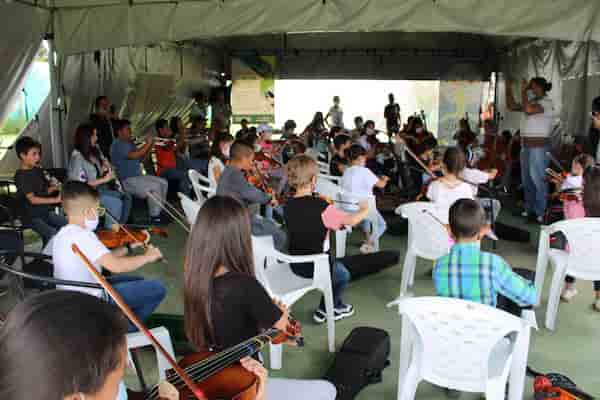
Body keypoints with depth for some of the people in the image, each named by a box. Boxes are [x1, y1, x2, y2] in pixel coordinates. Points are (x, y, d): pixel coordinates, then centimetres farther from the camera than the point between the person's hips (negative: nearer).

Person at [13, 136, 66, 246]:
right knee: (52, 234, -27)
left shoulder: (38, 171, 9)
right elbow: (32, 199, -22)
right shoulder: (21, 176, -14)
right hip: (32, 216, -8)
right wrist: (55, 200, -27)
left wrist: (53, 188, -6)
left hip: (46, 212, 8)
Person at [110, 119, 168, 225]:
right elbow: (133, 155, -27)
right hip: (126, 181, -10)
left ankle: (160, 211, 10)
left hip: (137, 176, 10)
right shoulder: (118, 144, -13)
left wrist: (150, 146, 4)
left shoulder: (130, 143, 18)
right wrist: (148, 143, -19)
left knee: (163, 182, 6)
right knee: (155, 186, -24)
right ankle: (154, 217, -16)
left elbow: (141, 158, 19)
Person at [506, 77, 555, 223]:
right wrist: (509, 90, 8)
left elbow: (528, 110, -29)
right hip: (526, 146, 9)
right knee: (527, 180, 15)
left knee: (538, 181, -7)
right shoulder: (531, 101, 12)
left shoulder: (547, 102, -12)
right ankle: (529, 209, 25)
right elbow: (512, 106, 18)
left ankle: (540, 214, -3)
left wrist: (523, 92, -20)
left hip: (539, 147, -9)